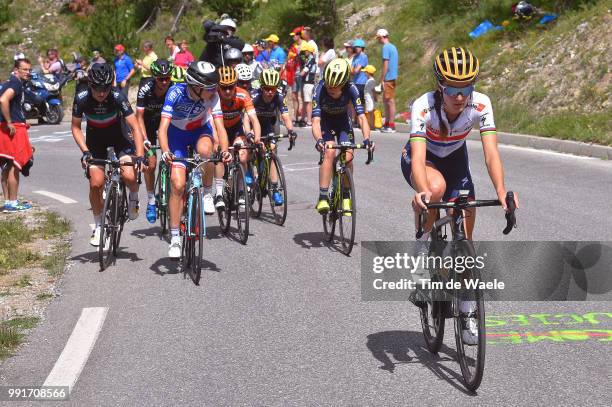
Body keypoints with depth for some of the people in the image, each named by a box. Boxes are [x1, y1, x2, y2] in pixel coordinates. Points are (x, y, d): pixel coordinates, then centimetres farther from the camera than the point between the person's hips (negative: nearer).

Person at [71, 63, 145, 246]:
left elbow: (135, 127, -27)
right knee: (96, 183, -13)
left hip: (118, 139, -1)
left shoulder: (118, 97, -27)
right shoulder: (82, 99, -22)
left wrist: (140, 156, -36)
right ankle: (98, 226, 8)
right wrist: (85, 151, -22)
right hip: (95, 142, 1)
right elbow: (76, 127, -8)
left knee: (129, 176, -25)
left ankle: (133, 197, 11)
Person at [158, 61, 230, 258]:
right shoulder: (176, 93, -31)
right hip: (177, 134, -1)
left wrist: (224, 150, -48)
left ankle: (207, 192, -10)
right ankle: (175, 238, -2)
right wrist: (165, 151, -54)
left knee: (205, 150, -37)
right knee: (178, 184, -13)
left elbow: (219, 126, -29)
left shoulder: (213, 95, -26)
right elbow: (163, 127, -37)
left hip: (201, 131, 1)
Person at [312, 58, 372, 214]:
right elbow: (316, 121, -39)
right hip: (325, 121, -1)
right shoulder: (320, 90, -34)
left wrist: (367, 139, -49)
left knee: (348, 156, -15)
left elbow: (361, 117, -34)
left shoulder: (351, 89, -31)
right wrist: (319, 140, -58)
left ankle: (346, 196, 4)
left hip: (343, 121, 2)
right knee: (329, 152, -24)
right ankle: (323, 198, -21)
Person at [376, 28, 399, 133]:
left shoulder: (386, 47, -13)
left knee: (390, 101, -6)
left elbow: (385, 65, -17)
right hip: (393, 77, 9)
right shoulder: (393, 47, 16)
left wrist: (382, 80, -15)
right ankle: (387, 123, 22)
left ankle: (391, 126, -3)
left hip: (388, 78, -9)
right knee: (386, 101, 16)